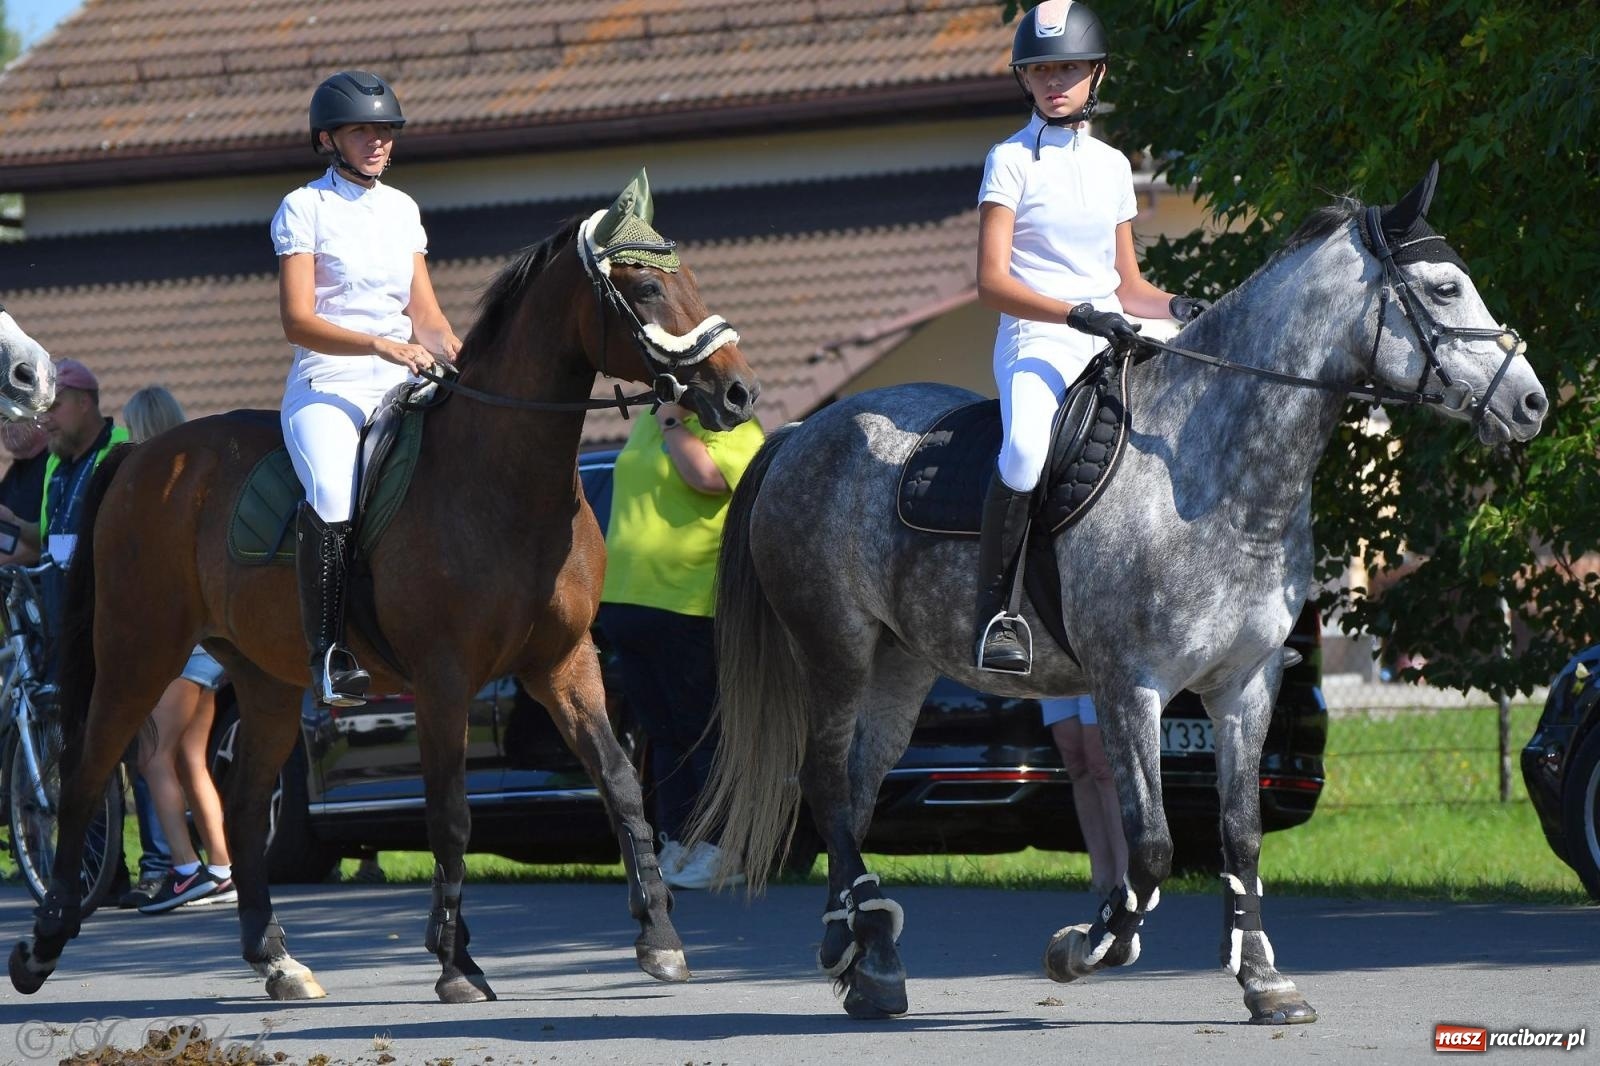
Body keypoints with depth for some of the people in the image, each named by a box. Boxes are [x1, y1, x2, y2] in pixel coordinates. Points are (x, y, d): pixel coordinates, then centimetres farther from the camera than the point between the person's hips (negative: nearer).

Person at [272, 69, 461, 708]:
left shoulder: (402, 210, 18)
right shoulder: (304, 208, 1)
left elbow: (424, 313, 17)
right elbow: (297, 321, -8)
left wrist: (457, 355, -4)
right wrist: (383, 346, -20)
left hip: (399, 389, 5)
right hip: (326, 388, -5)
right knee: (333, 497, -34)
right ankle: (329, 655, -27)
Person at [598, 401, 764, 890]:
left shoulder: (732, 427, -7)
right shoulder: (650, 421, 19)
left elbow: (706, 475, -26)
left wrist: (674, 426, -12)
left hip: (688, 606, -8)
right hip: (627, 598, 8)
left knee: (702, 733, -6)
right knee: (663, 734, 11)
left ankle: (724, 851, -4)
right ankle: (676, 845, 15)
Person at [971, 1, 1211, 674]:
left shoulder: (1112, 166, 16)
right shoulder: (1013, 160, 0)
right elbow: (992, 283, -9)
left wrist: (1175, 308, -2)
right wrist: (1076, 314, -22)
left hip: (1110, 344, 6)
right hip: (1034, 342, -6)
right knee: (1027, 447, -36)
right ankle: (995, 611, -26)